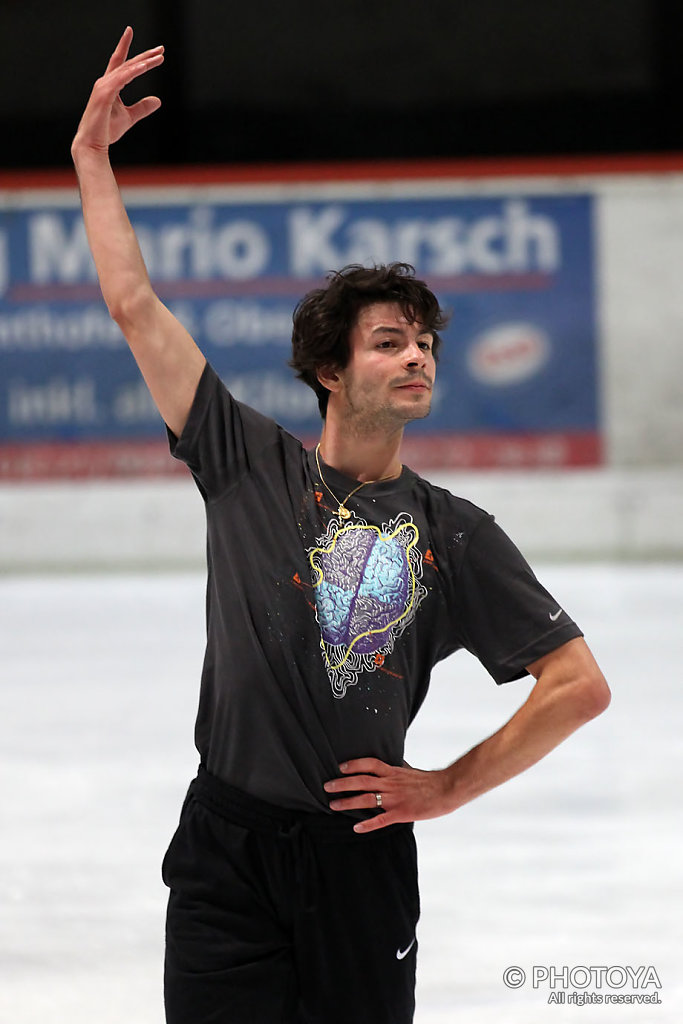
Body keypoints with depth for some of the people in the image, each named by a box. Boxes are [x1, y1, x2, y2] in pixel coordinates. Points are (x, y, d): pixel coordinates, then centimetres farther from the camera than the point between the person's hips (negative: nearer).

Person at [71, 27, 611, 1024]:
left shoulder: (456, 534, 5)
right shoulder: (254, 469, 3)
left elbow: (581, 686, 5)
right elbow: (134, 306, 1)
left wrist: (447, 787, 0)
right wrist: (93, 154, -1)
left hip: (361, 855, 1)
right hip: (227, 841, -1)